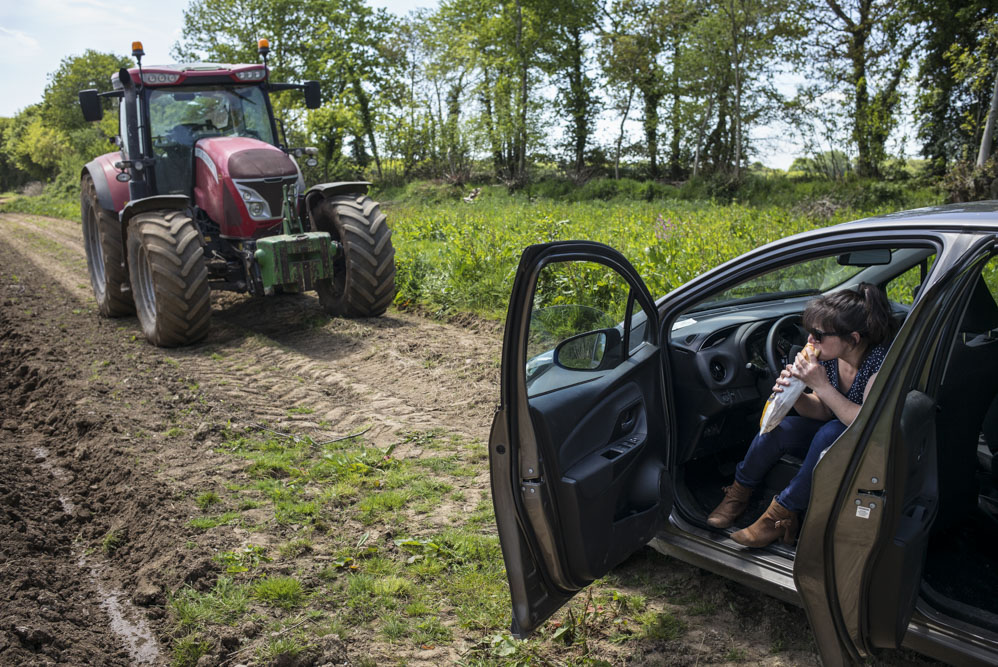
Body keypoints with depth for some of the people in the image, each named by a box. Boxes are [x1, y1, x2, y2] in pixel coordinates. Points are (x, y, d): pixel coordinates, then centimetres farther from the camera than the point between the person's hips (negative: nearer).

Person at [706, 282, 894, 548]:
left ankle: (782, 512, -21)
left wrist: (821, 385, -37)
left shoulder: (881, 362, -28)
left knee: (831, 432, -35)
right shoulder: (829, 356, -11)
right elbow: (821, 411, -4)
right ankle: (738, 494, 2)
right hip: (829, 439, 5)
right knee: (778, 429, -20)